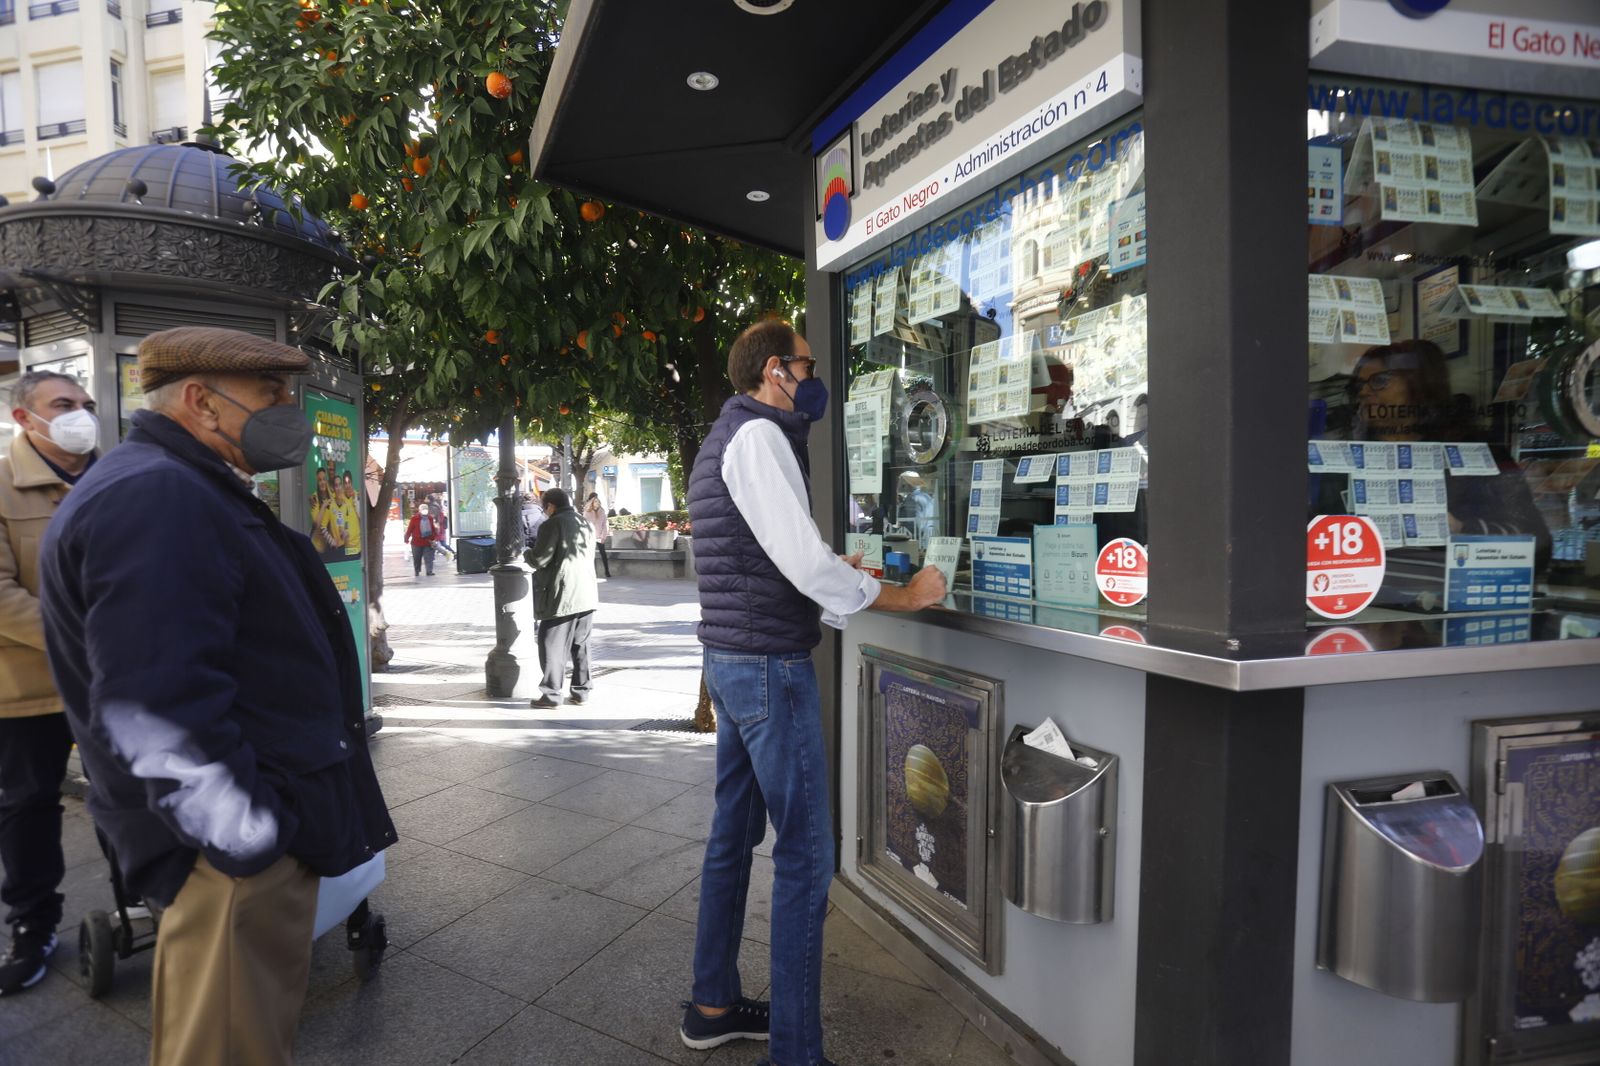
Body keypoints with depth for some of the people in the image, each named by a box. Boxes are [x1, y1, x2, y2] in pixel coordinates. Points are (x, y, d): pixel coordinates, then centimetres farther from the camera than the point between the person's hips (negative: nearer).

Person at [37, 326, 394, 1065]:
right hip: (233, 854, -10)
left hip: (264, 826, 11)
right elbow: (157, 712, -28)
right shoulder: (155, 497, -22)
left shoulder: (188, 492, 14)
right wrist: (246, 839, -22)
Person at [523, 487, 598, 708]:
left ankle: (551, 694, 2)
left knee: (553, 645, 1)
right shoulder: (586, 524, 13)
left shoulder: (552, 525, -10)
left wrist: (527, 553, 10)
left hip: (561, 597, -7)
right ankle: (582, 690, 17)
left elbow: (539, 560, -12)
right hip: (586, 594, 7)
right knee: (580, 644, 14)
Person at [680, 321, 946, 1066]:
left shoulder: (722, 439, 17)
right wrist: (905, 597, -10)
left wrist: (838, 572, 16)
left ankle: (713, 1006, 30)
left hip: (728, 660, 10)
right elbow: (806, 562, -21)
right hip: (769, 666, -10)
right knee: (806, 852, -3)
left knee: (733, 832, 17)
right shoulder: (758, 435, -13)